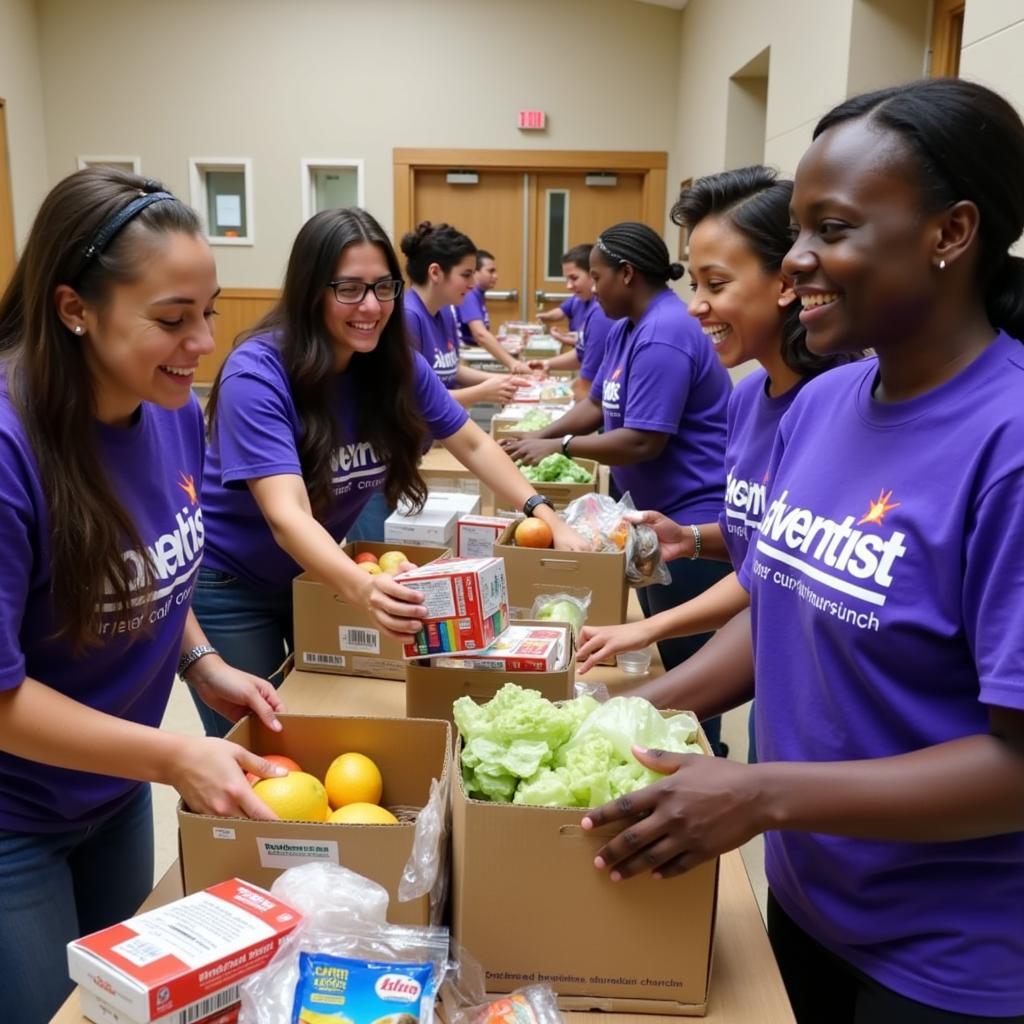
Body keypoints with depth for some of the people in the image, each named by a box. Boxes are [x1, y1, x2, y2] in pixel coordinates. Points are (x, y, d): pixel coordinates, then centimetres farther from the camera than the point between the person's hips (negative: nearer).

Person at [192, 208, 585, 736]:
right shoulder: (256, 375, -28)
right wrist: (363, 588, -56)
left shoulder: (396, 362, -11)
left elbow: (473, 444, 1)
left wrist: (544, 514, -12)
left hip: (316, 572, 5)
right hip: (230, 587, -5)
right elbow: (286, 515, -38)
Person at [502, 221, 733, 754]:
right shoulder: (625, 329, 10)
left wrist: (561, 446, -13)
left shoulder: (663, 336, -23)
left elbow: (643, 442, -25)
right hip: (657, 513, 11)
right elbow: (597, 404, 17)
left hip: (691, 519, -11)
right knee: (662, 650, 21)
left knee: (687, 660, 1)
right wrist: (538, 436, 5)